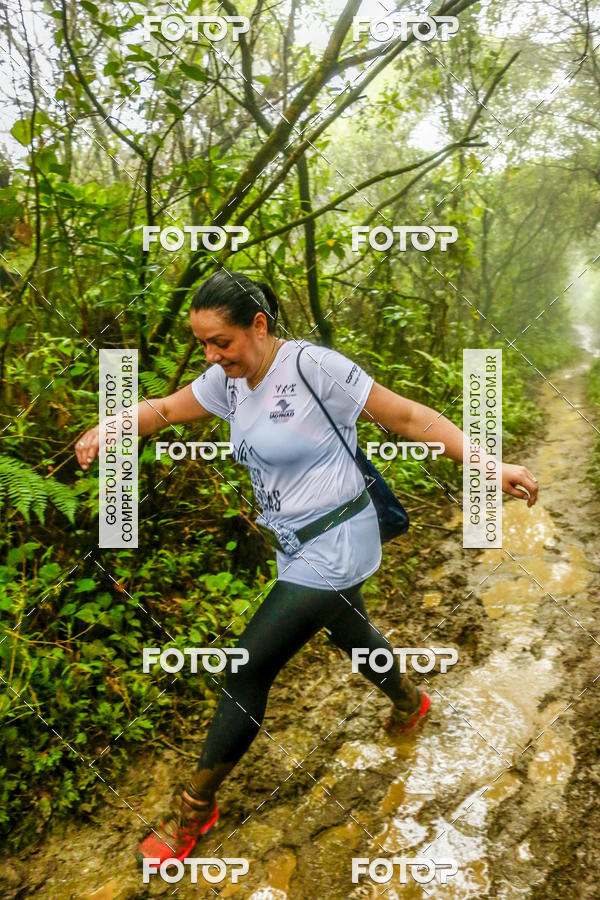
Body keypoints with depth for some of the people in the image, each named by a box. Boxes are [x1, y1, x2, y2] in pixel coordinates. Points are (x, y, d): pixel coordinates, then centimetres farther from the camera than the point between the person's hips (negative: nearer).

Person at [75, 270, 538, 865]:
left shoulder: (313, 367, -23)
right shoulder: (229, 379, 0)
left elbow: (408, 417, -18)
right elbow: (164, 410, 9)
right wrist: (108, 429, -11)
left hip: (333, 547, -8)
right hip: (300, 548, 8)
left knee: (246, 671, -4)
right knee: (350, 633, 29)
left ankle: (196, 806, 17)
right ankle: (409, 702, 60)